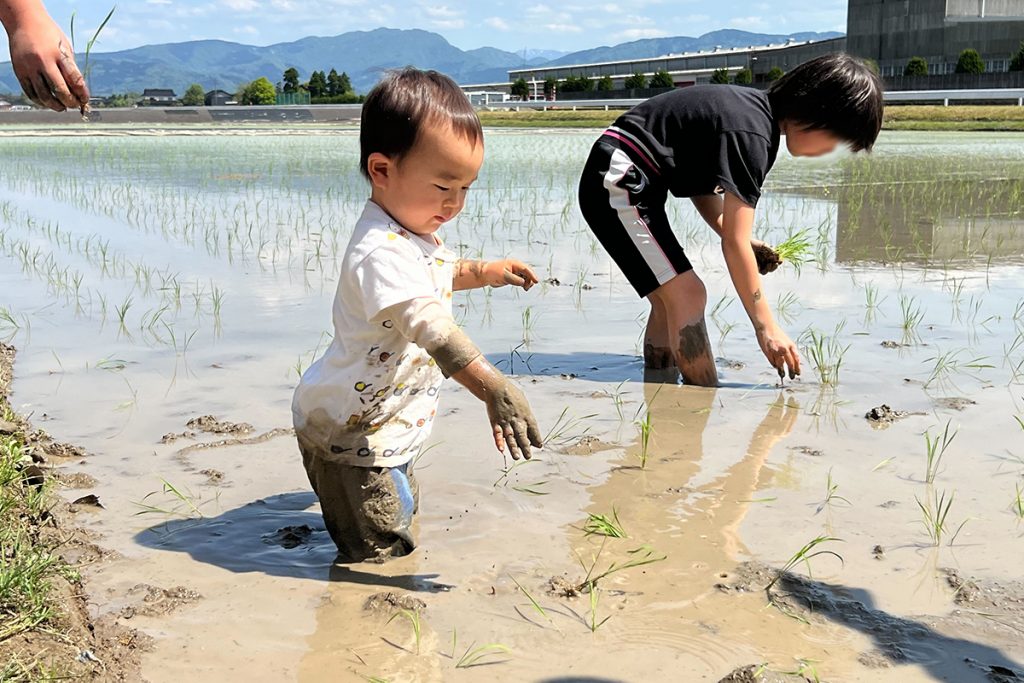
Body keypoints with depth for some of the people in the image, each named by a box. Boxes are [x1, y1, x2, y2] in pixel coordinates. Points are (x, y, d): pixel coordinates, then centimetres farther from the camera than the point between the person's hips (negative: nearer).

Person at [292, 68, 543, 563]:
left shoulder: (413, 233, 5)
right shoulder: (381, 251, -30)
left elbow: (438, 274, 30)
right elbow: (431, 326, -43)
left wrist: (483, 272, 15)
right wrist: (494, 390, -51)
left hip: (384, 426, 10)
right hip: (348, 433, -10)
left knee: (403, 521, 27)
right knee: (378, 554, -5)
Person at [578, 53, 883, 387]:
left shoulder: (755, 108, 7)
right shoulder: (751, 132, -22)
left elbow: (702, 180, 15)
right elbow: (734, 244, -22)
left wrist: (746, 242, 2)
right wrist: (767, 328, -16)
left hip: (626, 185, 10)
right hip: (618, 182, -10)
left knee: (670, 302, 12)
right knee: (687, 295, -14)